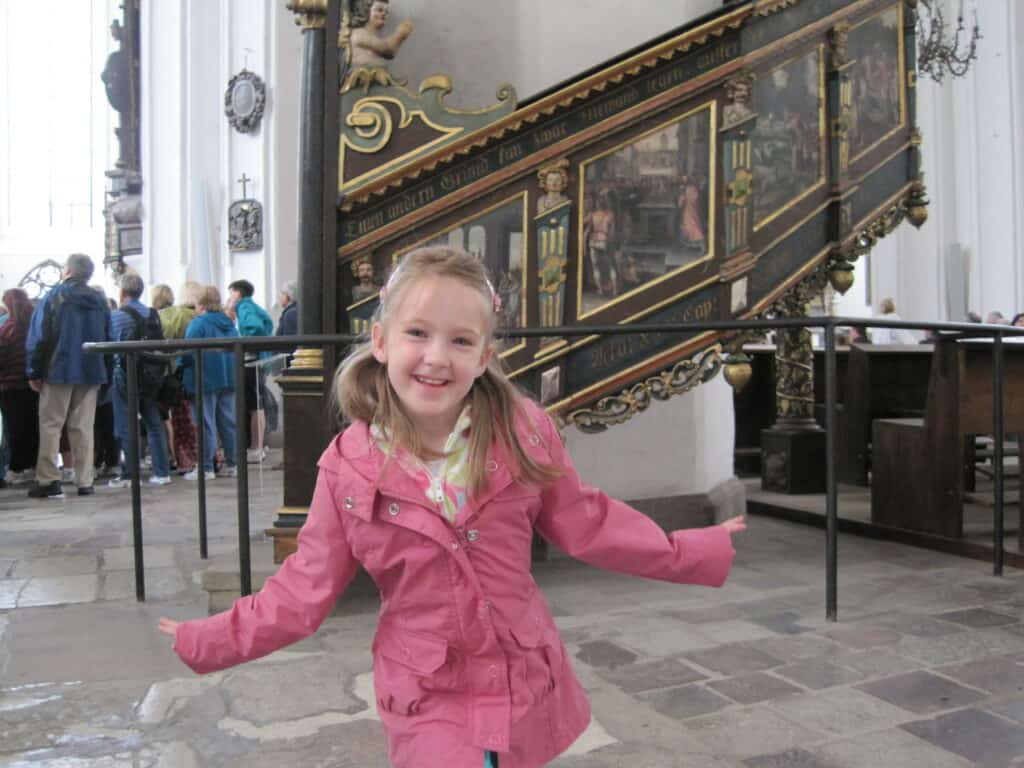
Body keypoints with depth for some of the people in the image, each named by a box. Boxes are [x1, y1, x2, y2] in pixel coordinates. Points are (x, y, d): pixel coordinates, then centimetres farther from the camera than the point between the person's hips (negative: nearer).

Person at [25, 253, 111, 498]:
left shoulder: (54, 296, -4)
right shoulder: (100, 301, 7)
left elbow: (38, 336, -6)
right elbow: (108, 338, 8)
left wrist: (34, 372, -1)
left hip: (59, 370, -3)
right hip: (91, 372, 4)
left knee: (50, 425, 3)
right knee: (83, 427, 7)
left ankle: (48, 480, 0)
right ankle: (85, 482, 6)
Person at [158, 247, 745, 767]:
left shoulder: (525, 434, -12)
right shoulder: (349, 469, -13)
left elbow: (586, 522, 0)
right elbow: (308, 587, -3)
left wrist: (691, 553, 4)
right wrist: (212, 640, -4)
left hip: (527, 685, 2)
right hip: (428, 705, -1)